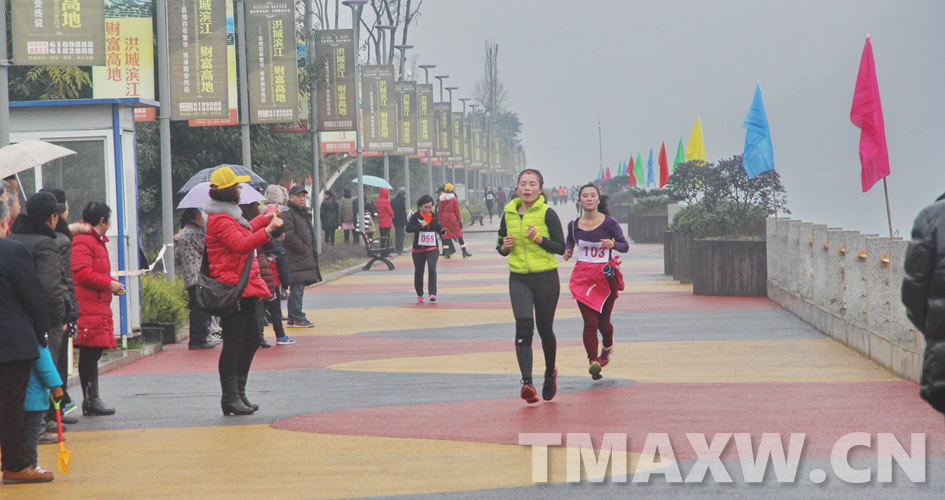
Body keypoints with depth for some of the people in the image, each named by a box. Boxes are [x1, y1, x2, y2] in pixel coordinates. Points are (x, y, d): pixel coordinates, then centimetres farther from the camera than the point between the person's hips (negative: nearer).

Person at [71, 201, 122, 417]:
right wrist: (109, 284, -14)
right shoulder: (82, 241, -11)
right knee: (89, 354, -9)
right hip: (88, 308, -11)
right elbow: (81, 273, -21)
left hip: (99, 308, 11)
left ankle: (92, 399, 13)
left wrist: (111, 284, 14)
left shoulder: (97, 241, 24)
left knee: (92, 354, 11)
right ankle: (91, 400, -7)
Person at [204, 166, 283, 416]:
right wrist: (268, 229, -34)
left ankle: (239, 393, 21)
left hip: (246, 289, 11)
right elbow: (241, 243, -30)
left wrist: (265, 218, 49)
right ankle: (230, 397, -5)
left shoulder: (228, 216, 18)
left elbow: (243, 232, 38)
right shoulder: (220, 220, -16)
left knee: (250, 341, 14)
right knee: (233, 344, -8)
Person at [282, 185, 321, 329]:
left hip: (306, 258, 9)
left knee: (298, 289, 11)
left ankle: (293, 319, 15)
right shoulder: (287, 214, -9)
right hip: (295, 258, -9)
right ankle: (297, 318, -7)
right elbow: (289, 236, -18)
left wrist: (311, 250, 14)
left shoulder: (304, 213, 22)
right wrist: (305, 250, -15)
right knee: (297, 288, -9)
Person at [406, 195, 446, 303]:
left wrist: (442, 230, -4)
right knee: (418, 272, 10)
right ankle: (420, 294, 28)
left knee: (432, 269, -19)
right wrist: (420, 226, -28)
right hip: (418, 249, -1)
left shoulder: (434, 216, 4)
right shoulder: (416, 216, -7)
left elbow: (437, 228, 18)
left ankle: (432, 293, -22)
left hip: (432, 249, 1)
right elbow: (408, 228, -17)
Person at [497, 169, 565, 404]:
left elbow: (560, 247, -7)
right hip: (519, 279, 2)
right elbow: (501, 247, 16)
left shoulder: (547, 214, -6)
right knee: (523, 326, -16)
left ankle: (550, 373, 35)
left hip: (546, 278, -2)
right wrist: (505, 247, -7)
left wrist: (539, 238, -21)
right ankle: (527, 382, -23)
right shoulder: (508, 214, 6)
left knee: (545, 329, 8)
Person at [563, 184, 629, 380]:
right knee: (590, 321, -11)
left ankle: (607, 347, 42)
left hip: (606, 276, -1)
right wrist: (568, 250, -1)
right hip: (583, 277, 1)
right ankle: (593, 361, -6)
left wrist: (613, 244, -24)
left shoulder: (609, 223, -8)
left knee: (603, 321, 10)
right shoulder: (574, 225, 0)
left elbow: (625, 246, -3)